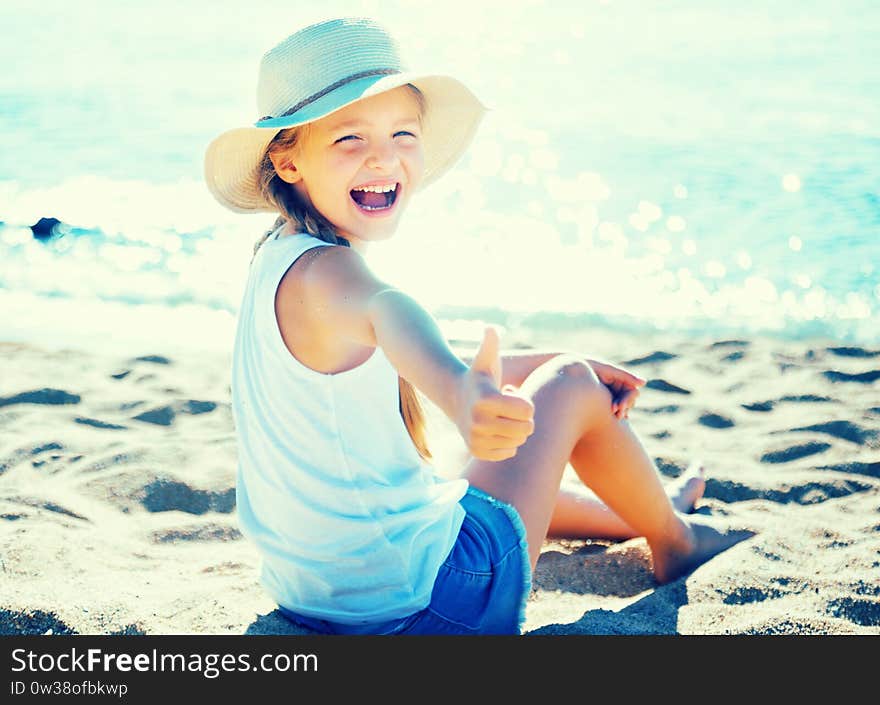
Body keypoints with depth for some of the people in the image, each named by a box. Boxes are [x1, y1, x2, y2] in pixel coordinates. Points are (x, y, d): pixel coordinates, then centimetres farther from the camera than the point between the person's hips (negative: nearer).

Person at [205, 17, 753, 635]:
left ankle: (637, 519, 58)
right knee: (573, 387, 6)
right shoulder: (324, 271, -24)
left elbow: (412, 365, 16)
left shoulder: (280, 259, 6)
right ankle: (672, 537, 32)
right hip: (415, 602, -10)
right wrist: (462, 393, -71)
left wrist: (546, 364, 16)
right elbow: (391, 319, -49)